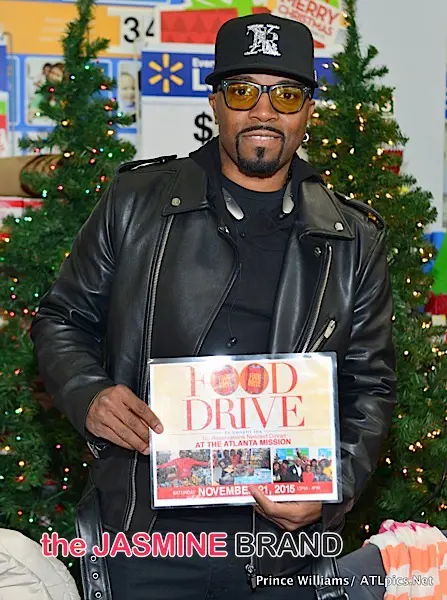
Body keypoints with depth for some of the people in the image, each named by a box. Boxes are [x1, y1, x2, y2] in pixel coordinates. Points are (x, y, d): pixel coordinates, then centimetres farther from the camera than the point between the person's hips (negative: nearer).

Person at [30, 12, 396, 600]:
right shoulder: (136, 201, 1)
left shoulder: (354, 241, 4)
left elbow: (370, 387, 8)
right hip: (142, 532, -1)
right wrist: (87, 396, -12)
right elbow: (62, 319, 8)